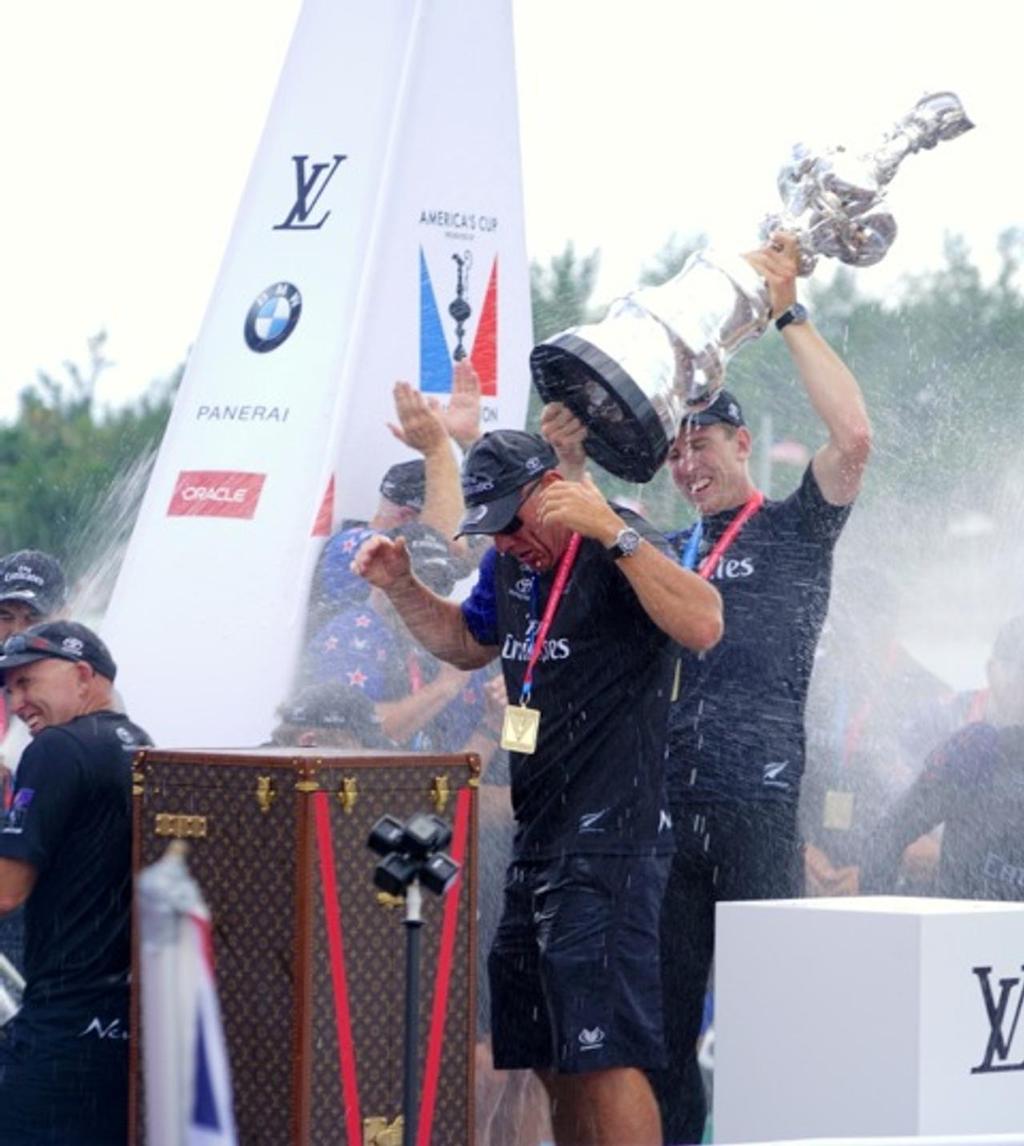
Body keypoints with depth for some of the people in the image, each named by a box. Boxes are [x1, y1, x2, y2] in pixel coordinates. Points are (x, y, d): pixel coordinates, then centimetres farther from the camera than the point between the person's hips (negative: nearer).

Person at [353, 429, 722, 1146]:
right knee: (552, 1059, 15)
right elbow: (467, 642, 32)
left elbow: (704, 627, -30)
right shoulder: (509, 564, 14)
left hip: (611, 838, -10)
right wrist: (402, 588, 16)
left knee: (604, 1054, -15)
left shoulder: (618, 553, -13)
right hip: (537, 837, 10)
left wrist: (614, 533, -34)